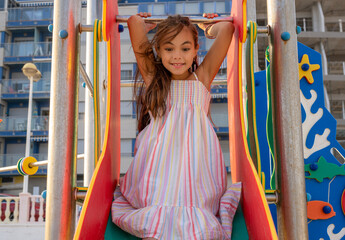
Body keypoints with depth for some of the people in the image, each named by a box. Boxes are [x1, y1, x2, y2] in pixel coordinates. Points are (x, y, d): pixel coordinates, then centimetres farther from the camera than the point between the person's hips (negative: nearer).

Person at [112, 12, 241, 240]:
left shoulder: (202, 77, 12)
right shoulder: (152, 76, 11)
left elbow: (227, 27, 9)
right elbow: (134, 21, 8)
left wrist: (209, 28, 30)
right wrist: (146, 26, 30)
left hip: (195, 159, 0)